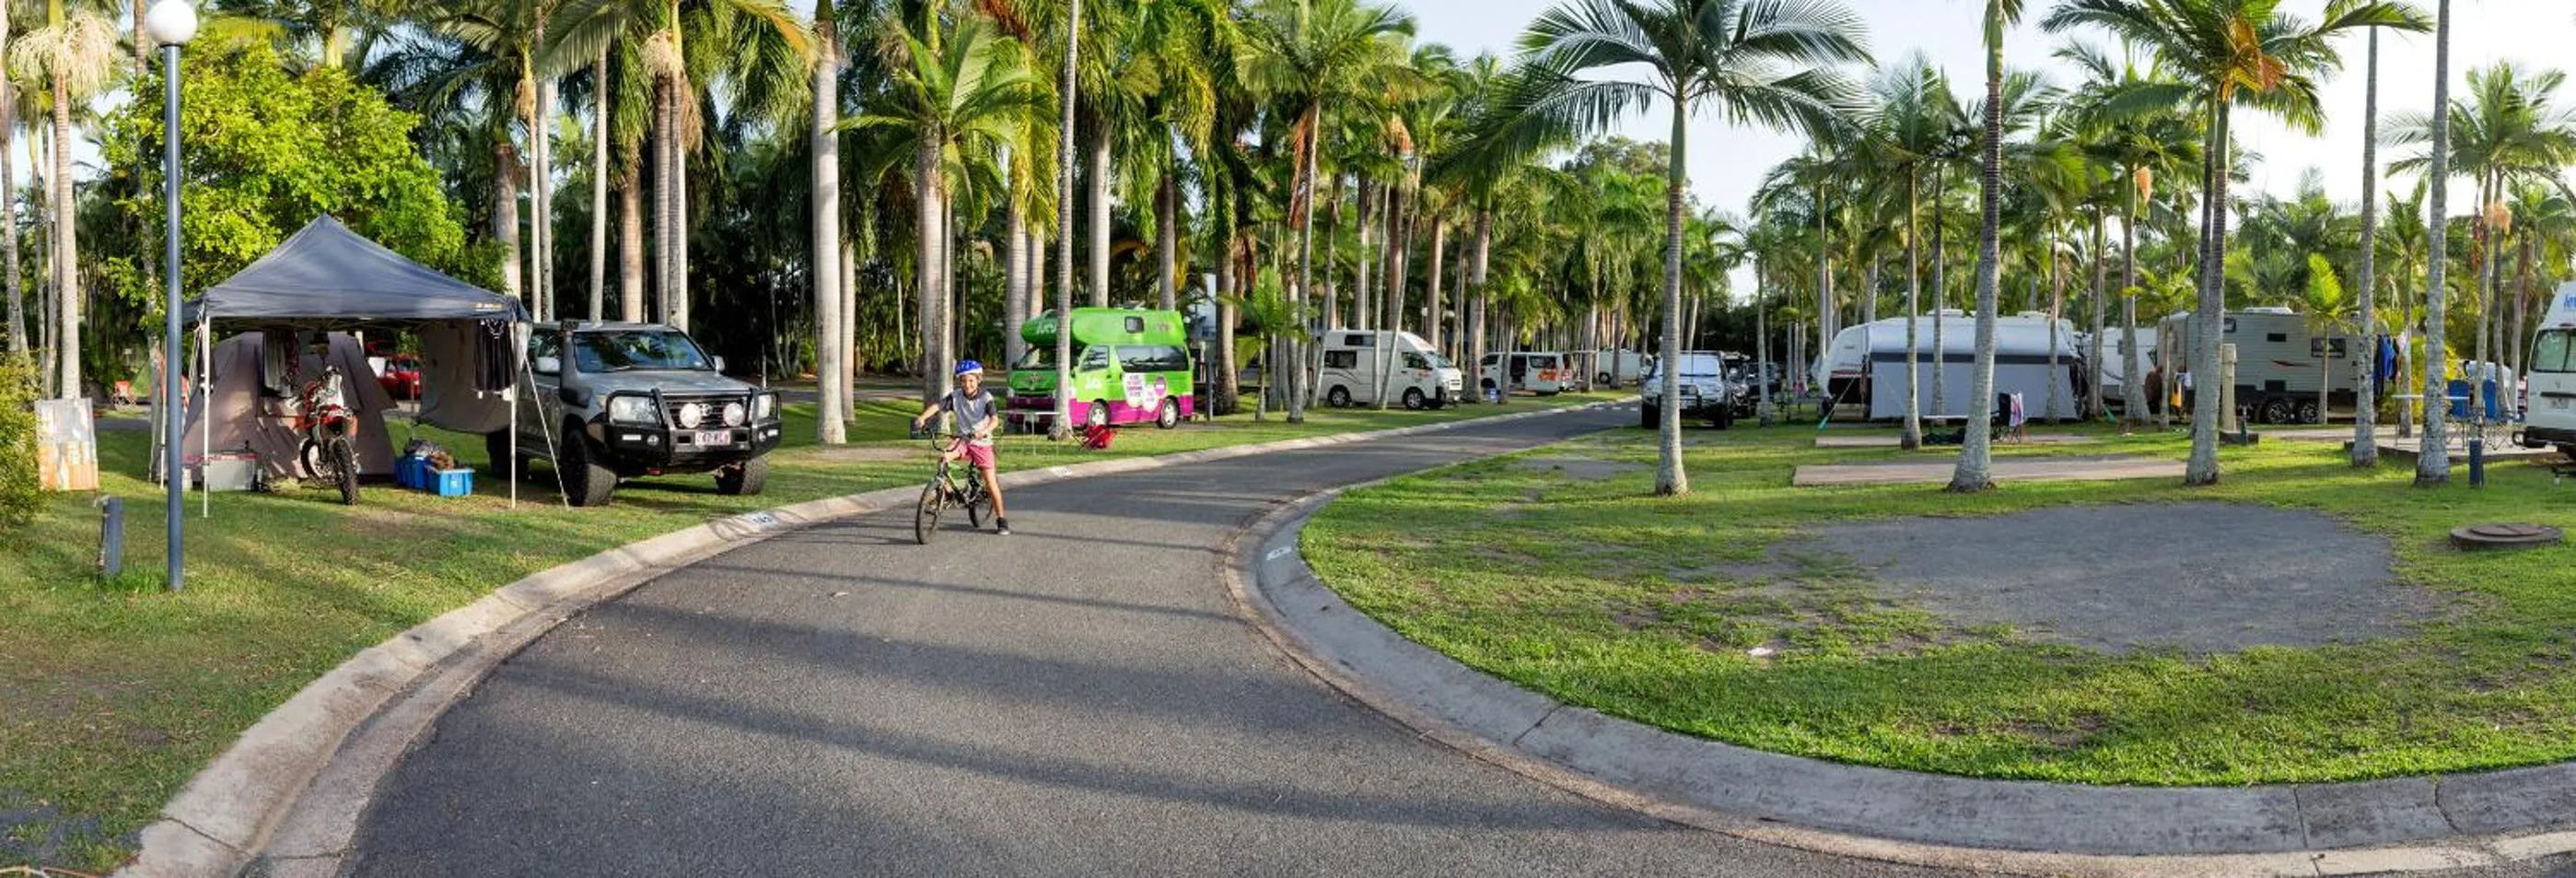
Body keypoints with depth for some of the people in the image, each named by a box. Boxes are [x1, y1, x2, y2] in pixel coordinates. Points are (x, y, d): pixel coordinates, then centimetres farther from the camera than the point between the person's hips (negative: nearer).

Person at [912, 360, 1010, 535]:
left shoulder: (986, 397, -12)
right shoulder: (955, 396, -4)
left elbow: (995, 419, -24)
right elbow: (937, 406, -13)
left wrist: (984, 431, -43)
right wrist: (922, 418, -31)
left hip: (981, 441, -3)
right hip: (962, 439, 3)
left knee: (990, 480, -7)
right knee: (943, 457, -27)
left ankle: (1001, 519, 5)